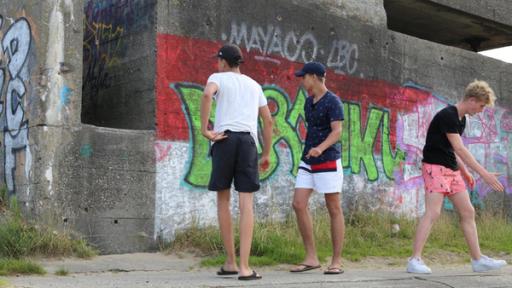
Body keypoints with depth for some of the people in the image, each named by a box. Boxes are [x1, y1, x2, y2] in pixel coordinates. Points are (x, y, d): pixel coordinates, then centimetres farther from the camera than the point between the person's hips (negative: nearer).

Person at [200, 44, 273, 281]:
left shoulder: (218, 78, 12)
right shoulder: (254, 85, 27)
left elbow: (207, 94, -14)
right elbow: (268, 120, 24)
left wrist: (205, 130, -11)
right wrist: (267, 154, 29)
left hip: (225, 139, -2)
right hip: (248, 141, 2)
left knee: (223, 199, 12)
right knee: (246, 204, -4)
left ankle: (230, 262, 12)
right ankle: (244, 267, -15)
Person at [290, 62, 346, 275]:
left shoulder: (333, 102, -9)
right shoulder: (309, 101, 14)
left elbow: (337, 131, -20)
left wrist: (320, 148, -36)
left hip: (328, 161, -7)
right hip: (308, 161, 7)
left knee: (334, 209, -1)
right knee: (298, 204, -4)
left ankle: (336, 261, 6)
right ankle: (311, 258, 2)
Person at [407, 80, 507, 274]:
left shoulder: (461, 119, 14)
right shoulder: (447, 116, -16)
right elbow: (460, 149, -22)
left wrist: (464, 172, 17)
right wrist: (484, 174, -22)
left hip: (452, 170, 10)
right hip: (435, 168, -10)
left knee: (468, 212, 8)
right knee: (433, 212, -18)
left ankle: (478, 260, 15)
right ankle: (415, 260, -17)